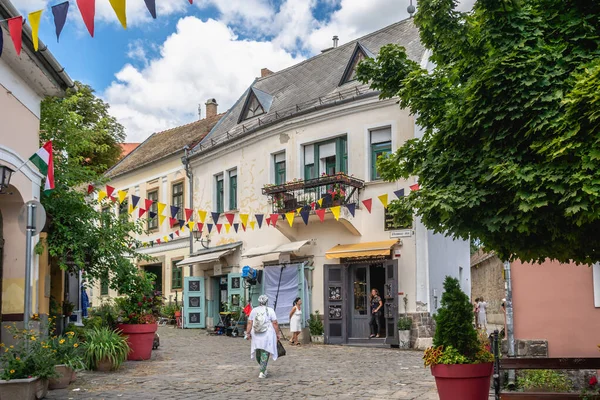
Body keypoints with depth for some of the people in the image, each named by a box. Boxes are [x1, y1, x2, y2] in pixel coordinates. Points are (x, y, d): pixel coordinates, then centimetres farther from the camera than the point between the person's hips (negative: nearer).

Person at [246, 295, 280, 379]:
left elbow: (249, 323, 1)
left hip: (256, 335, 3)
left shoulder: (254, 310, 5)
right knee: (265, 353, 0)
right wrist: (277, 334, 0)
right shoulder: (270, 310, -3)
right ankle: (262, 372, -5)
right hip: (267, 335, -3)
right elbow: (275, 323, -7)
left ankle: (263, 368, 30)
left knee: (258, 352, 17)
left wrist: (248, 333, 5)